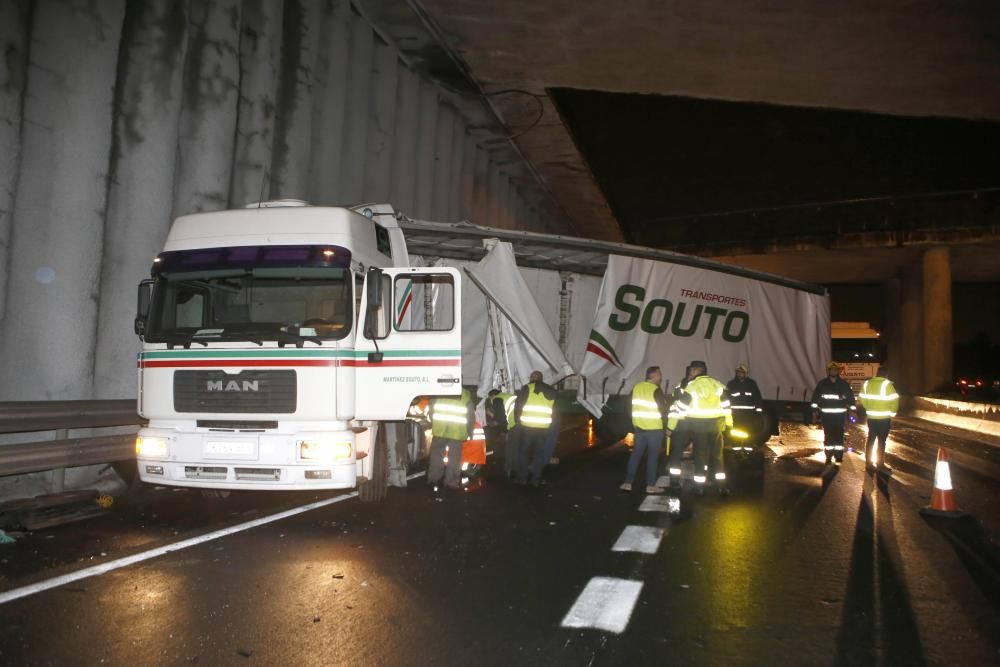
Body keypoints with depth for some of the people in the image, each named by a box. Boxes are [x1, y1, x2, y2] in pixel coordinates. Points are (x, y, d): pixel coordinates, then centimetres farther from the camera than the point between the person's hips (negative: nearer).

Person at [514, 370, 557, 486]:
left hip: (526, 426, -3)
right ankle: (536, 479, 10)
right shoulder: (551, 391, 14)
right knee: (539, 453, 11)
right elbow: (553, 410, 16)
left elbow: (518, 406, -3)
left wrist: (517, 420, 8)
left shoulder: (527, 388, -2)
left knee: (523, 451, 9)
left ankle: (522, 477, 10)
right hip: (543, 427, 3)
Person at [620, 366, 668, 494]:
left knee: (635, 454, 10)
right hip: (654, 428, -5)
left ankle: (628, 483, 9)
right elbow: (663, 409, -11)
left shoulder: (636, 387, 5)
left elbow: (632, 406, 11)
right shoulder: (656, 390, -14)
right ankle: (650, 485, 6)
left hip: (639, 427, 5)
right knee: (652, 456, 3)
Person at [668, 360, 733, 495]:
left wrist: (670, 425, -2)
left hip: (698, 424, -3)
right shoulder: (718, 385, 2)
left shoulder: (691, 386, -9)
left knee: (700, 455, 6)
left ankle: (700, 487, 10)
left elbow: (681, 406, -8)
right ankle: (722, 487, 9)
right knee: (717, 455, 10)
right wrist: (729, 422, 19)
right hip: (715, 423, 3)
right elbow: (726, 404, 8)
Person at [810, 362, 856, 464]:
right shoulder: (822, 383, 3)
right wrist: (814, 409, 2)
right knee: (828, 435, 3)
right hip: (826, 414, 0)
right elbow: (815, 396, 6)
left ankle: (839, 456, 10)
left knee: (839, 435, 1)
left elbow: (850, 396, 7)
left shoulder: (844, 384, 4)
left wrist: (852, 410, 3)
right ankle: (829, 456, 11)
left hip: (840, 414, 0)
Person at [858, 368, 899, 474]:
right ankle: (880, 465, 5)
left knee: (870, 439, 14)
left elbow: (862, 398, 7)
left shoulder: (867, 383, 2)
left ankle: (868, 463, 19)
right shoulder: (887, 384, -14)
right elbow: (894, 400, -17)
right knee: (881, 441, 2)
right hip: (884, 417, -5)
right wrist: (892, 412, -1)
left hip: (871, 417, 5)